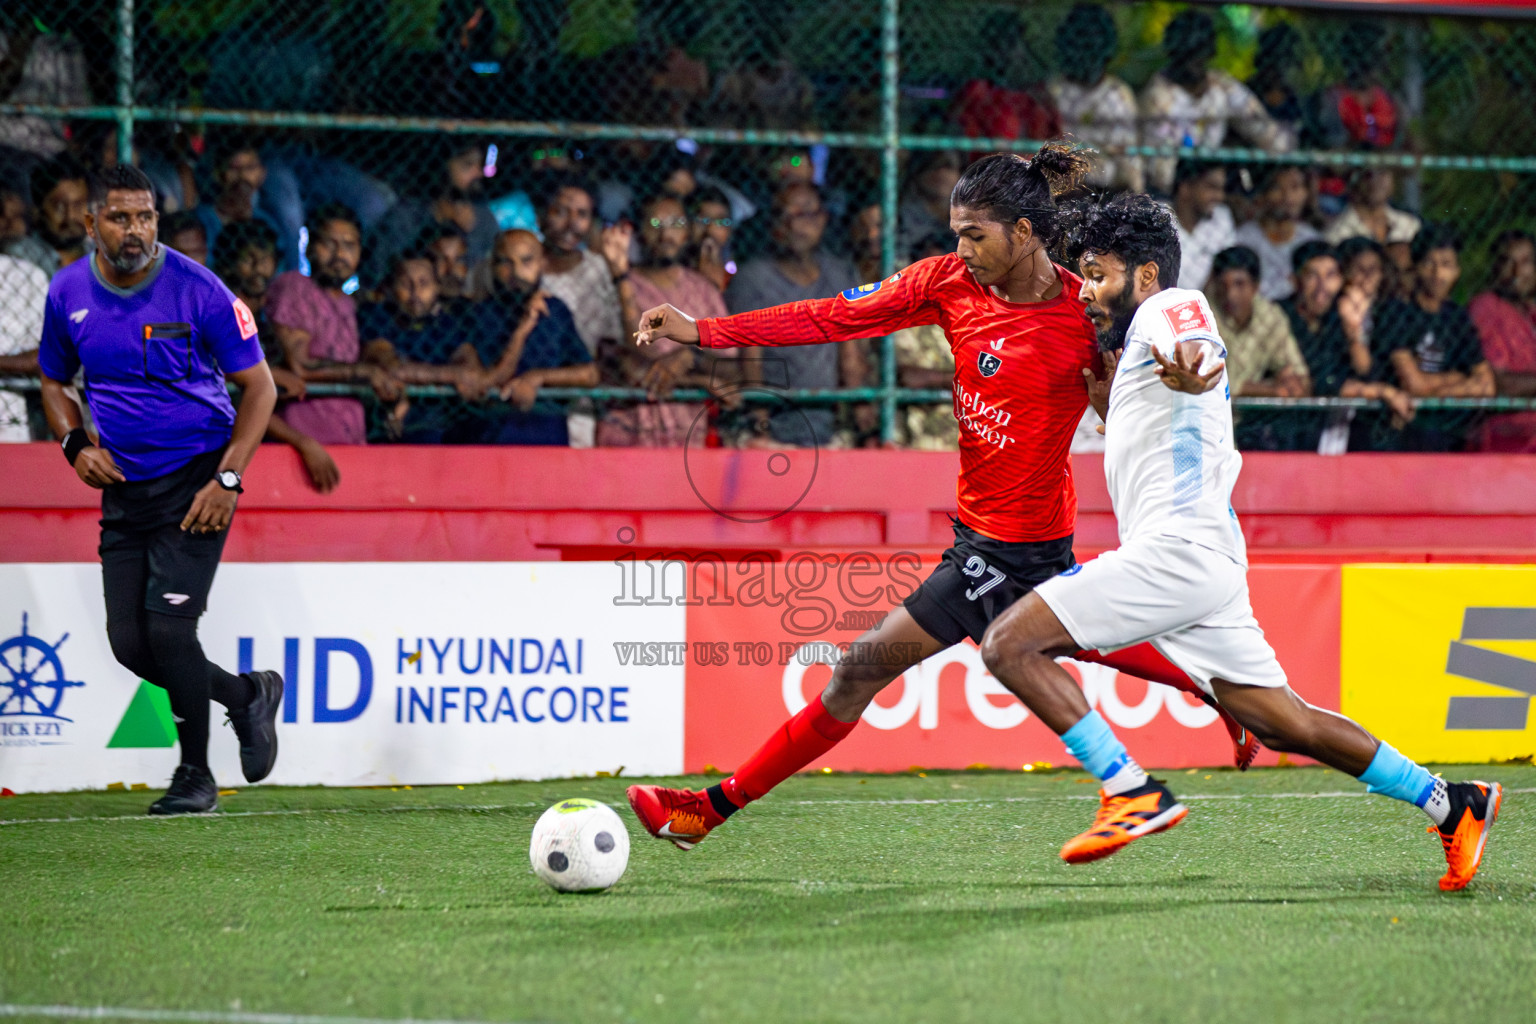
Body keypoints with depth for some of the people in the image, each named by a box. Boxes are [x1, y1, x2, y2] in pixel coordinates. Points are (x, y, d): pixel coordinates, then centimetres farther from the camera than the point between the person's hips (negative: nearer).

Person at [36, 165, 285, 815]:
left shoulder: (198, 291, -13)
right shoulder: (68, 293, 0)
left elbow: (259, 386, -6)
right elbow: (54, 382, 17)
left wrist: (228, 481, -15)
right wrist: (75, 444, -3)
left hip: (197, 478, -5)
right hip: (124, 486, 5)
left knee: (168, 627, -14)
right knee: (130, 642, -1)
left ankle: (195, 775, 6)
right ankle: (248, 695, 25)